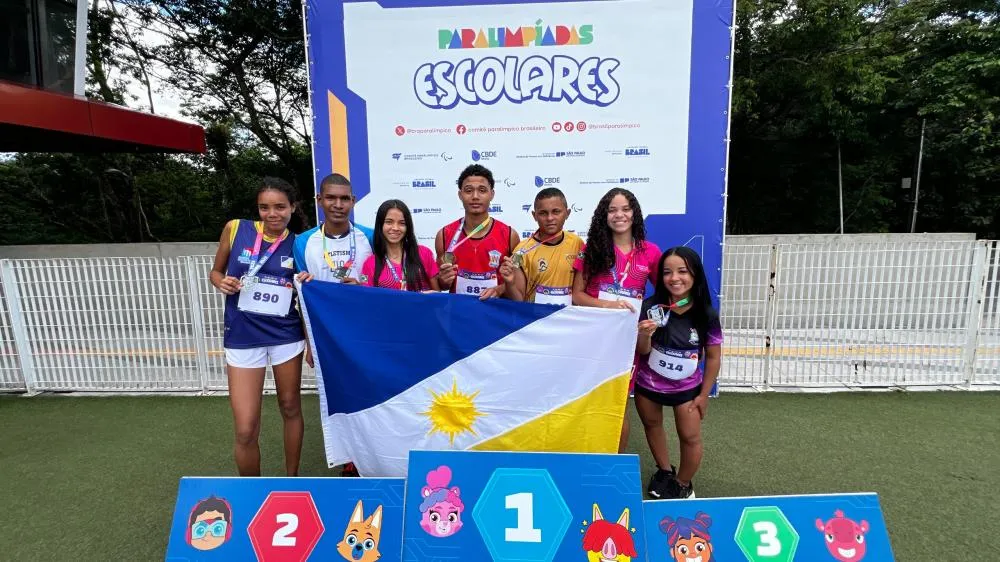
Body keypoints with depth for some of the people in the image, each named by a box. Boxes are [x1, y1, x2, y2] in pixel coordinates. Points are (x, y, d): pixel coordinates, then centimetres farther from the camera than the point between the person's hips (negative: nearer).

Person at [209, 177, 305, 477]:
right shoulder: (236, 228, -2)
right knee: (246, 431, -1)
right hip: (242, 338, -1)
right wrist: (222, 283, -11)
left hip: (286, 336, 1)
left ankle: (291, 479, 37)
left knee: (290, 408, 15)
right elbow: (216, 272, 10)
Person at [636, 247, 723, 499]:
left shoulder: (707, 315, -19)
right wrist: (645, 336, -37)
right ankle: (664, 470, 48)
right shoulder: (651, 307, -20)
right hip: (648, 383, 1)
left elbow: (713, 357, -7)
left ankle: (683, 485, 33)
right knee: (652, 424, 21)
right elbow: (643, 352, -14)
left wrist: (704, 395, -4)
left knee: (690, 437, 4)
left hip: (686, 387, -1)